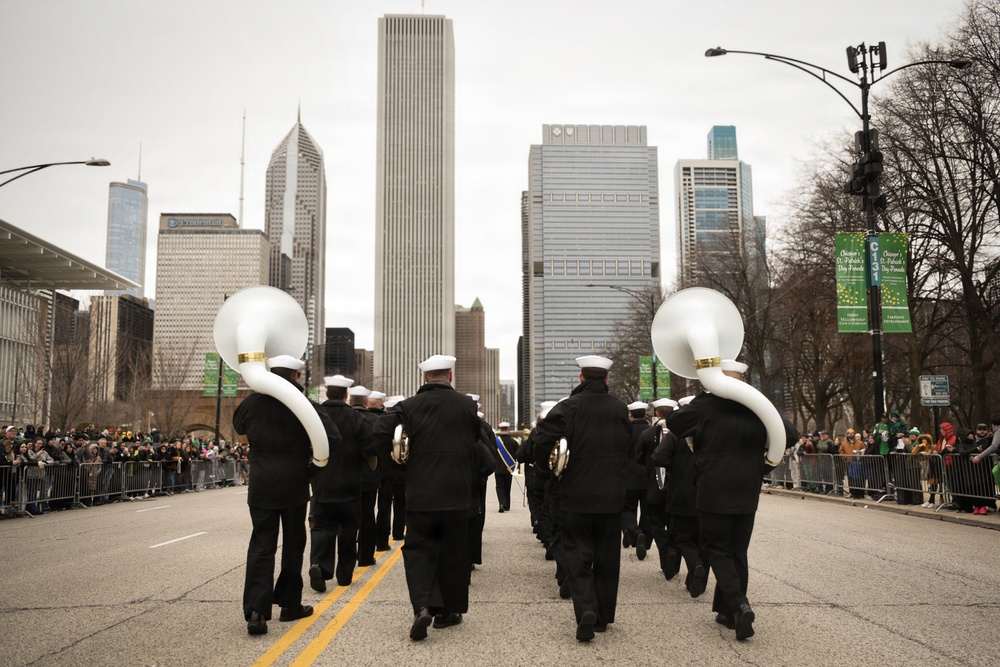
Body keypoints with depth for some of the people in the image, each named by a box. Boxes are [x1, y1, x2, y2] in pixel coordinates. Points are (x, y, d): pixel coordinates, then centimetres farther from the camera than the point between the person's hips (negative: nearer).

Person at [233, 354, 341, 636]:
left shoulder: (252, 402, 0)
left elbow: (238, 426, 22)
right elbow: (333, 439, -13)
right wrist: (313, 456, 5)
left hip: (261, 487, 2)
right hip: (294, 486, -2)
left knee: (261, 545, 2)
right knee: (292, 545, 12)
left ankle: (256, 609, -12)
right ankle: (289, 604, 22)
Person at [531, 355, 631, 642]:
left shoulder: (569, 406, -9)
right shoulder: (620, 409, 2)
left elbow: (543, 436, -20)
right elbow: (629, 446, 9)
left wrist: (546, 466, -3)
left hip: (575, 495, -3)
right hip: (611, 495, 3)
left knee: (577, 554, 4)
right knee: (606, 556, 13)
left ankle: (586, 608, -17)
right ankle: (603, 616, 20)